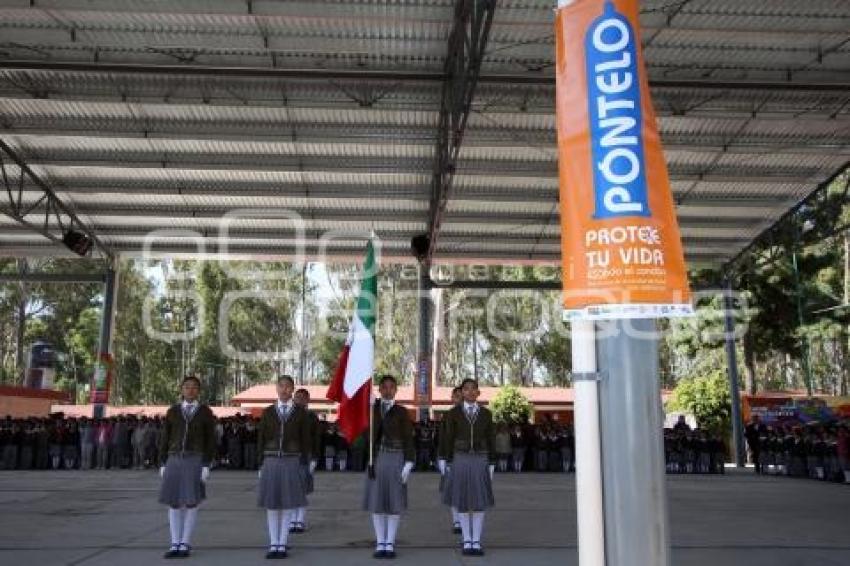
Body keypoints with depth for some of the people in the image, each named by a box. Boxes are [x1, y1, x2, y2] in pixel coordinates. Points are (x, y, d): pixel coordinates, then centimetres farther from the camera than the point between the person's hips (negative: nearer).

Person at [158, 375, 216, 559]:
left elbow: (210, 441, -2)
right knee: (174, 502, 1)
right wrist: (163, 464, 4)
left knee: (191, 502, -3)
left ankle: (185, 544, 8)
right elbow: (165, 439, 10)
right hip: (175, 461, 3)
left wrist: (206, 466, -10)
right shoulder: (172, 411, 8)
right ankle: (175, 545, 10)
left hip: (196, 461, -3)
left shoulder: (206, 412, 0)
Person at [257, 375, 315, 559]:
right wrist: (260, 466, 3)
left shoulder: (300, 412, 0)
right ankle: (273, 544, 12)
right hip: (271, 462, 2)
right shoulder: (268, 412, 5)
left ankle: (283, 544, 11)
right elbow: (261, 440, 7)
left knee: (288, 503, 3)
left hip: (292, 463, -1)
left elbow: (306, 440, 1)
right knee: (271, 504, 4)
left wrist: (305, 466, -2)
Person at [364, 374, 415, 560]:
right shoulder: (372, 408, 7)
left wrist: (408, 464, -11)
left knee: (395, 502, 2)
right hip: (376, 459, 2)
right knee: (376, 501, 4)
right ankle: (380, 543, 14)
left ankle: (390, 544, 12)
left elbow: (408, 439, -3)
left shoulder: (402, 412, 1)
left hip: (396, 459, -2)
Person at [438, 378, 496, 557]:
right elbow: (448, 439, 1)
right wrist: (447, 464, -3)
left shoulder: (486, 413, 4)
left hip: (480, 461, 1)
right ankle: (467, 542, 12)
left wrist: (492, 466, 3)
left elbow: (491, 440, 6)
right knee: (463, 501, 1)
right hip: (461, 460, -1)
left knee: (480, 502, 0)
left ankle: (476, 542, 10)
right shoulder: (453, 413, 0)